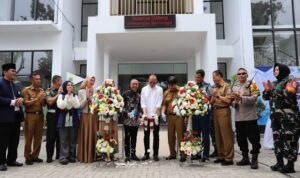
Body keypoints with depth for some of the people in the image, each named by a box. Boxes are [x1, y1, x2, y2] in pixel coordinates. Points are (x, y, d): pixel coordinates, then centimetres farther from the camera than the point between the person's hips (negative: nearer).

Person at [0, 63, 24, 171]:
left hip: (16, 116, 8)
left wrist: (20, 99, -2)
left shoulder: (15, 86, 18)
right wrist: (13, 102, -19)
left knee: (14, 141, 14)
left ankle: (11, 160, 26)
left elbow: (19, 97, 21)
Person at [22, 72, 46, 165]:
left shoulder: (42, 91, 12)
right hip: (30, 115, -4)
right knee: (29, 137, 0)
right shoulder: (26, 90, -1)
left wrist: (42, 99, -8)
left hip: (40, 115, 4)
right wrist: (36, 99, -15)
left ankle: (35, 156, 16)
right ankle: (27, 157, 9)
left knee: (38, 137, 6)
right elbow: (26, 103, -8)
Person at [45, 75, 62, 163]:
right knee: (51, 136, 1)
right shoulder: (49, 91, 1)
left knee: (60, 136, 8)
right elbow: (50, 101, -11)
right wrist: (58, 94, -6)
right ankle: (49, 156, 9)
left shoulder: (62, 91, 10)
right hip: (52, 115, -3)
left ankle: (59, 154, 18)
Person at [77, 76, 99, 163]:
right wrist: (87, 98, -11)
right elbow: (80, 106, -2)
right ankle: (84, 156, 8)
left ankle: (93, 156, 13)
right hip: (85, 116, -2)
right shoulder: (81, 92, 4)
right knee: (85, 136, -2)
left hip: (94, 116, 2)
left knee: (94, 136, 3)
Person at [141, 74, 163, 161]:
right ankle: (146, 153, 17)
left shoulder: (159, 89, 1)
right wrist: (145, 113, -12)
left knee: (156, 135, 4)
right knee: (146, 135, 8)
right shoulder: (144, 89, 8)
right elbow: (143, 102, 2)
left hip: (155, 116, -2)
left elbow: (159, 102, -7)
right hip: (146, 116, 2)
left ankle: (155, 154, 12)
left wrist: (154, 112, -20)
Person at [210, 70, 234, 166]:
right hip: (216, 111, 7)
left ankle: (229, 158, 3)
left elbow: (228, 100, -15)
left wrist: (218, 95, -7)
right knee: (218, 135, 10)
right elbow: (211, 102, 17)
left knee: (226, 135, -4)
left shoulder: (226, 86, -4)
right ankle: (221, 156, 19)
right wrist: (213, 96, -1)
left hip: (224, 111, -7)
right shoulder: (215, 88, 16)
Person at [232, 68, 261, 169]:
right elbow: (232, 102, 11)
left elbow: (254, 98, -15)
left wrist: (241, 97, -25)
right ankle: (245, 158, 25)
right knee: (241, 138, 11)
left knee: (254, 138, -1)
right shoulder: (234, 87, 13)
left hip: (250, 117, -5)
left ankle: (254, 160, 11)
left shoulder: (252, 85, -1)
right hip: (238, 118, 5)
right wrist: (235, 102, -11)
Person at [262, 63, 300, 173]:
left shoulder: (290, 81, -1)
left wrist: (274, 89, -20)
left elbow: (289, 94, -19)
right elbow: (266, 97, 17)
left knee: (289, 140, -7)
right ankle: (280, 163, 17)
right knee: (277, 139, 9)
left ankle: (290, 165, -1)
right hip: (276, 116, 7)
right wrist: (267, 90, -3)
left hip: (288, 116, -7)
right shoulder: (274, 83, 18)